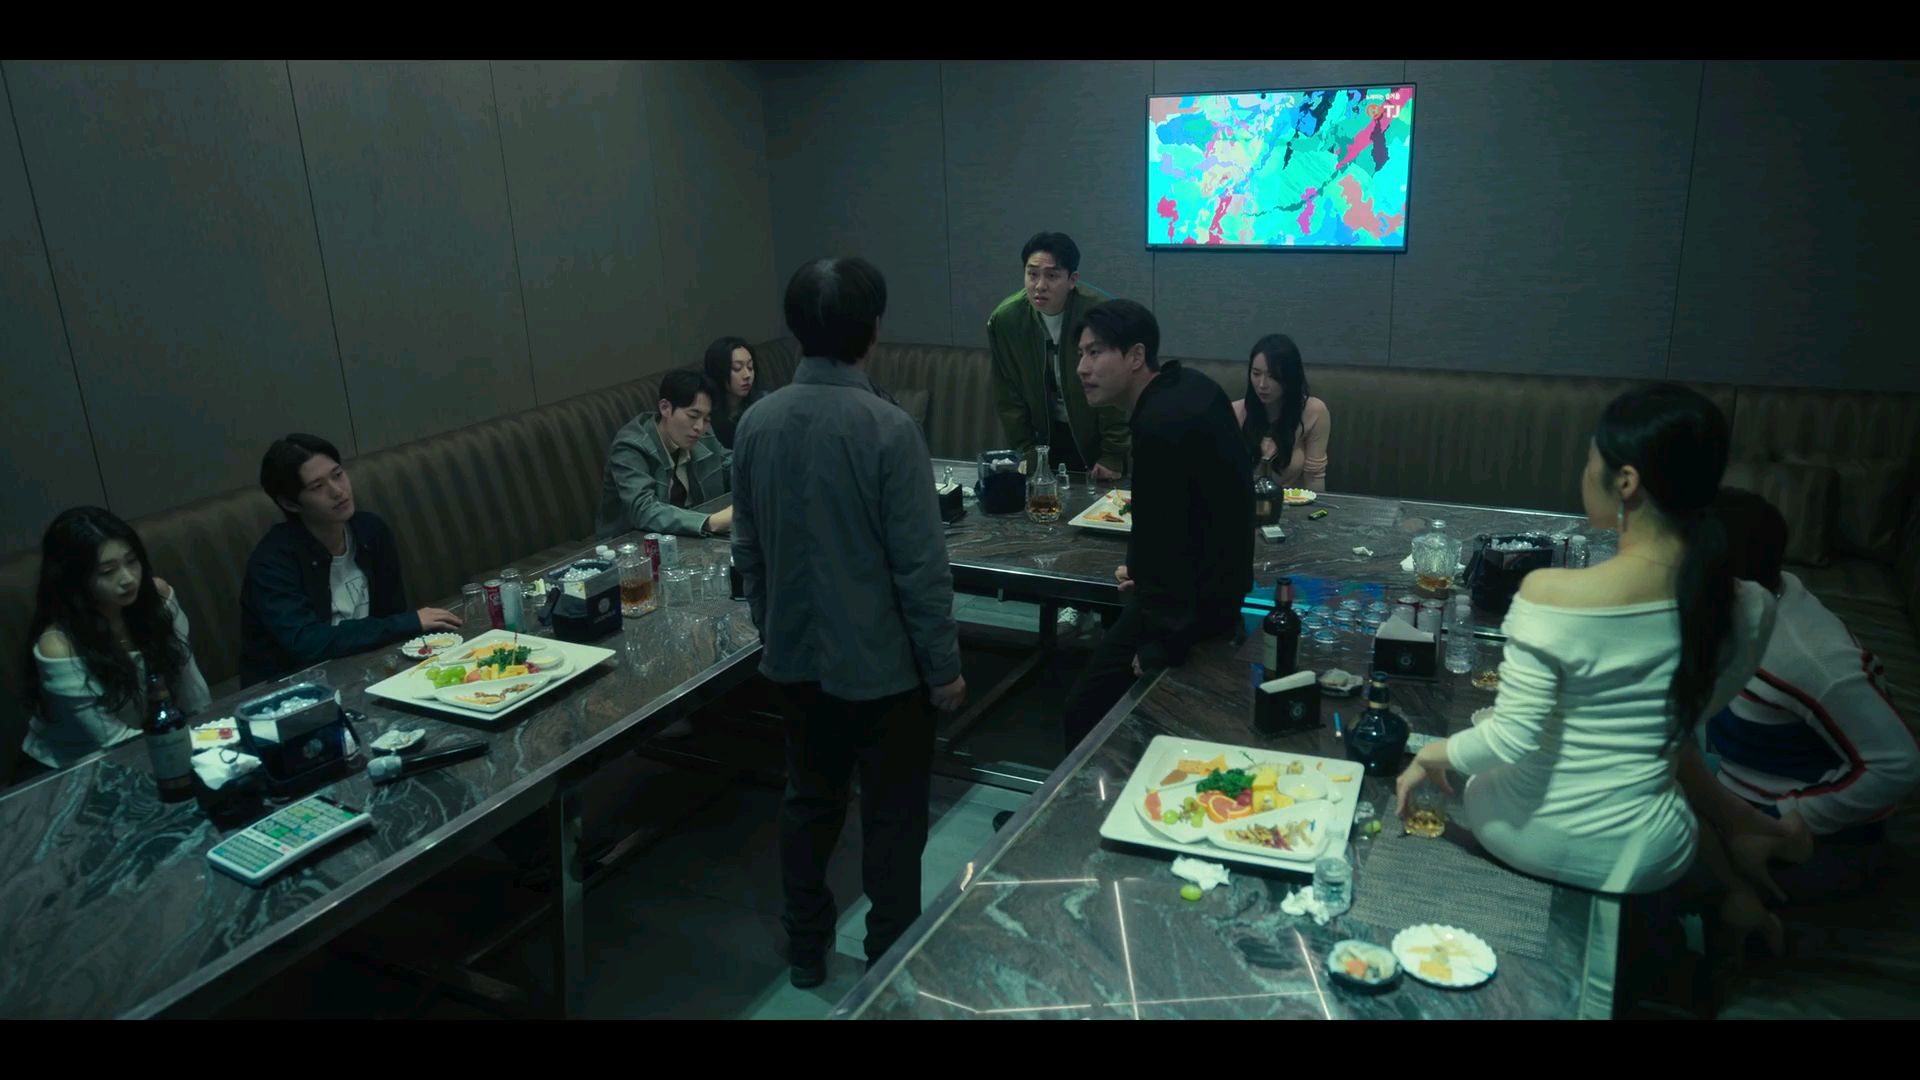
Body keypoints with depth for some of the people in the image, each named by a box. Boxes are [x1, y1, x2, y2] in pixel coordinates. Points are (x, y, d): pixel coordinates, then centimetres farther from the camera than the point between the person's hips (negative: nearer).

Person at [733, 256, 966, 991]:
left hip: (794, 656, 6)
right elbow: (920, 565, -19)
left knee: (810, 799, 21)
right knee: (893, 816, 11)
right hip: (880, 661, -5)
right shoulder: (887, 428, -21)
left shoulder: (757, 423, -3)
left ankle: (806, 950, 35)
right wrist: (944, 664, -7)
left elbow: (748, 551, 6)